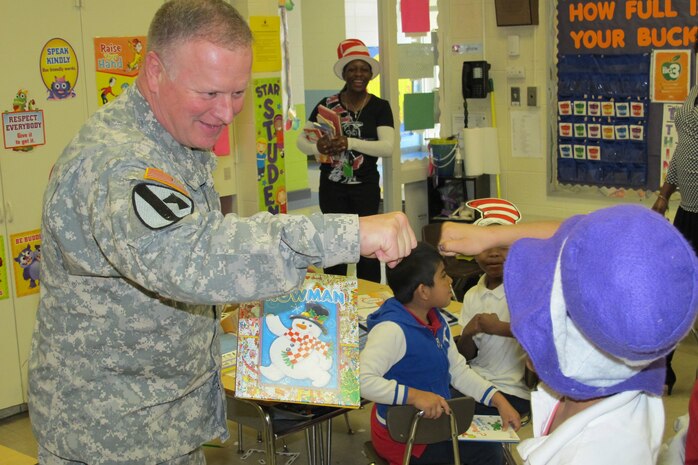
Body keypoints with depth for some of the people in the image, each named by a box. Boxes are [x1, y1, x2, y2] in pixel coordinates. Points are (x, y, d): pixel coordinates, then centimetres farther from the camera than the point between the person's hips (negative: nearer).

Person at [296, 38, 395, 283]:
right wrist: (318, 148, -25)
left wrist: (350, 143, -29)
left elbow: (388, 147, -16)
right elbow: (302, 141, -1)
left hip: (366, 187, -1)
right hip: (332, 187, 1)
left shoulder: (380, 107, -3)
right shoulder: (327, 105, 0)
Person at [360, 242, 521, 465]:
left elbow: (459, 371, 9)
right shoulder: (392, 329, -26)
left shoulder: (436, 321, 4)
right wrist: (414, 395, -41)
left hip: (436, 423, 8)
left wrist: (499, 401, -2)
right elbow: (360, 380, -37)